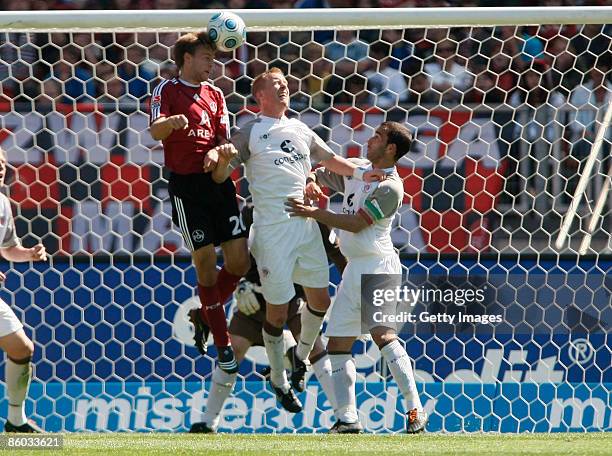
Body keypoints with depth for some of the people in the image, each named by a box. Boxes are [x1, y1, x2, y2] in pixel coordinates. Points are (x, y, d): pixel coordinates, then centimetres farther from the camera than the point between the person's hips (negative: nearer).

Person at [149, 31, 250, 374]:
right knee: (206, 261, -5)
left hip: (218, 181, 5)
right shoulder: (168, 89, 2)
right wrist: (172, 122, -36)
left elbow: (225, 137, 13)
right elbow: (155, 131, -13)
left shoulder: (215, 94, 18)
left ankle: (204, 314, 24)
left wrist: (217, 151, -11)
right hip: (187, 184, -5)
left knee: (239, 261, -1)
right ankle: (223, 344, 5)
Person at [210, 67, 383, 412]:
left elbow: (329, 158, 26)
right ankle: (279, 381, 15)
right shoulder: (251, 132, 2)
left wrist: (360, 173, 9)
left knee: (320, 299, 11)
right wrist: (224, 158, -26)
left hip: (306, 224, 5)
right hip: (272, 227, -5)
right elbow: (219, 177, -3)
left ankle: (303, 354, 38)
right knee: (278, 308, -1)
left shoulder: (300, 130, 17)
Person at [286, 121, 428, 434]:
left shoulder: (391, 187, -11)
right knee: (338, 344, 8)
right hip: (354, 268, 8)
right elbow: (320, 173, 26)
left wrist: (313, 213, -13)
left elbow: (357, 223, -15)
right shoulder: (356, 168, 13)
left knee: (382, 334, -17)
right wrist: (311, 183, 2)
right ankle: (347, 419, 8)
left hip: (378, 264, -8)